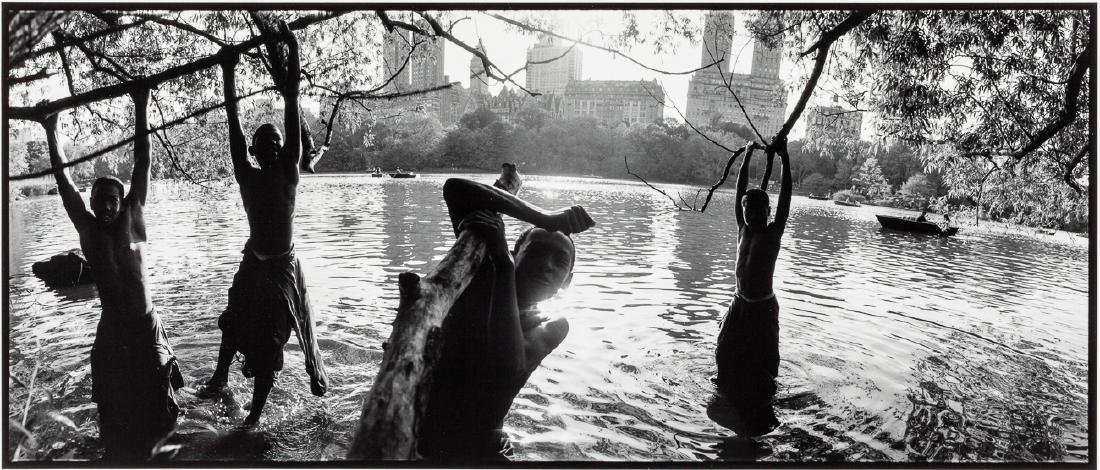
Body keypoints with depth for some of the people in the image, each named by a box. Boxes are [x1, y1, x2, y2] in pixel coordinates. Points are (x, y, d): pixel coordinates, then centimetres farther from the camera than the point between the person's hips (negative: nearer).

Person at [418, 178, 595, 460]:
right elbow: (454, 188, -8)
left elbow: (508, 370, -27)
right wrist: (542, 219, -16)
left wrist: (501, 260, -28)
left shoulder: (552, 329, -3)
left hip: (482, 452, -3)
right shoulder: (482, 277, -2)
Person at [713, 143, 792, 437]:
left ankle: (759, 418, 16)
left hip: (763, 309, -5)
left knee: (759, 364, 1)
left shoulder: (773, 233, -8)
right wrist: (747, 157, 1)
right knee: (727, 355, 9)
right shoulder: (743, 229, 3)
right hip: (739, 305, 5)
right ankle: (733, 403, 29)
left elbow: (785, 198, -14)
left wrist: (784, 159, -15)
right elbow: (740, 192, 2)